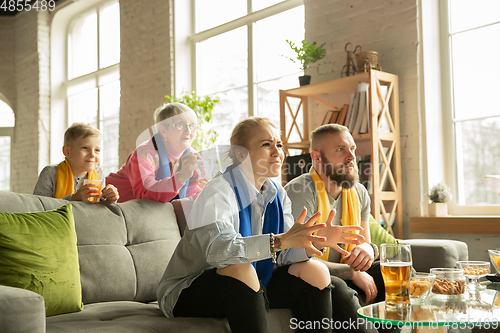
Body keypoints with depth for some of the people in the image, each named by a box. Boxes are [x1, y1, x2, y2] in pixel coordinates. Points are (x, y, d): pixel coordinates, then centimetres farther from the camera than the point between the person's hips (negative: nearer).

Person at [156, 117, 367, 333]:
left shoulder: (277, 194, 4)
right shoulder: (218, 191, -19)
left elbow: (284, 255, -6)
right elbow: (217, 248, -38)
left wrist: (314, 242, -26)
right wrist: (280, 240, -44)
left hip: (247, 290, 7)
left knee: (315, 271, -5)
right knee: (240, 270, -36)